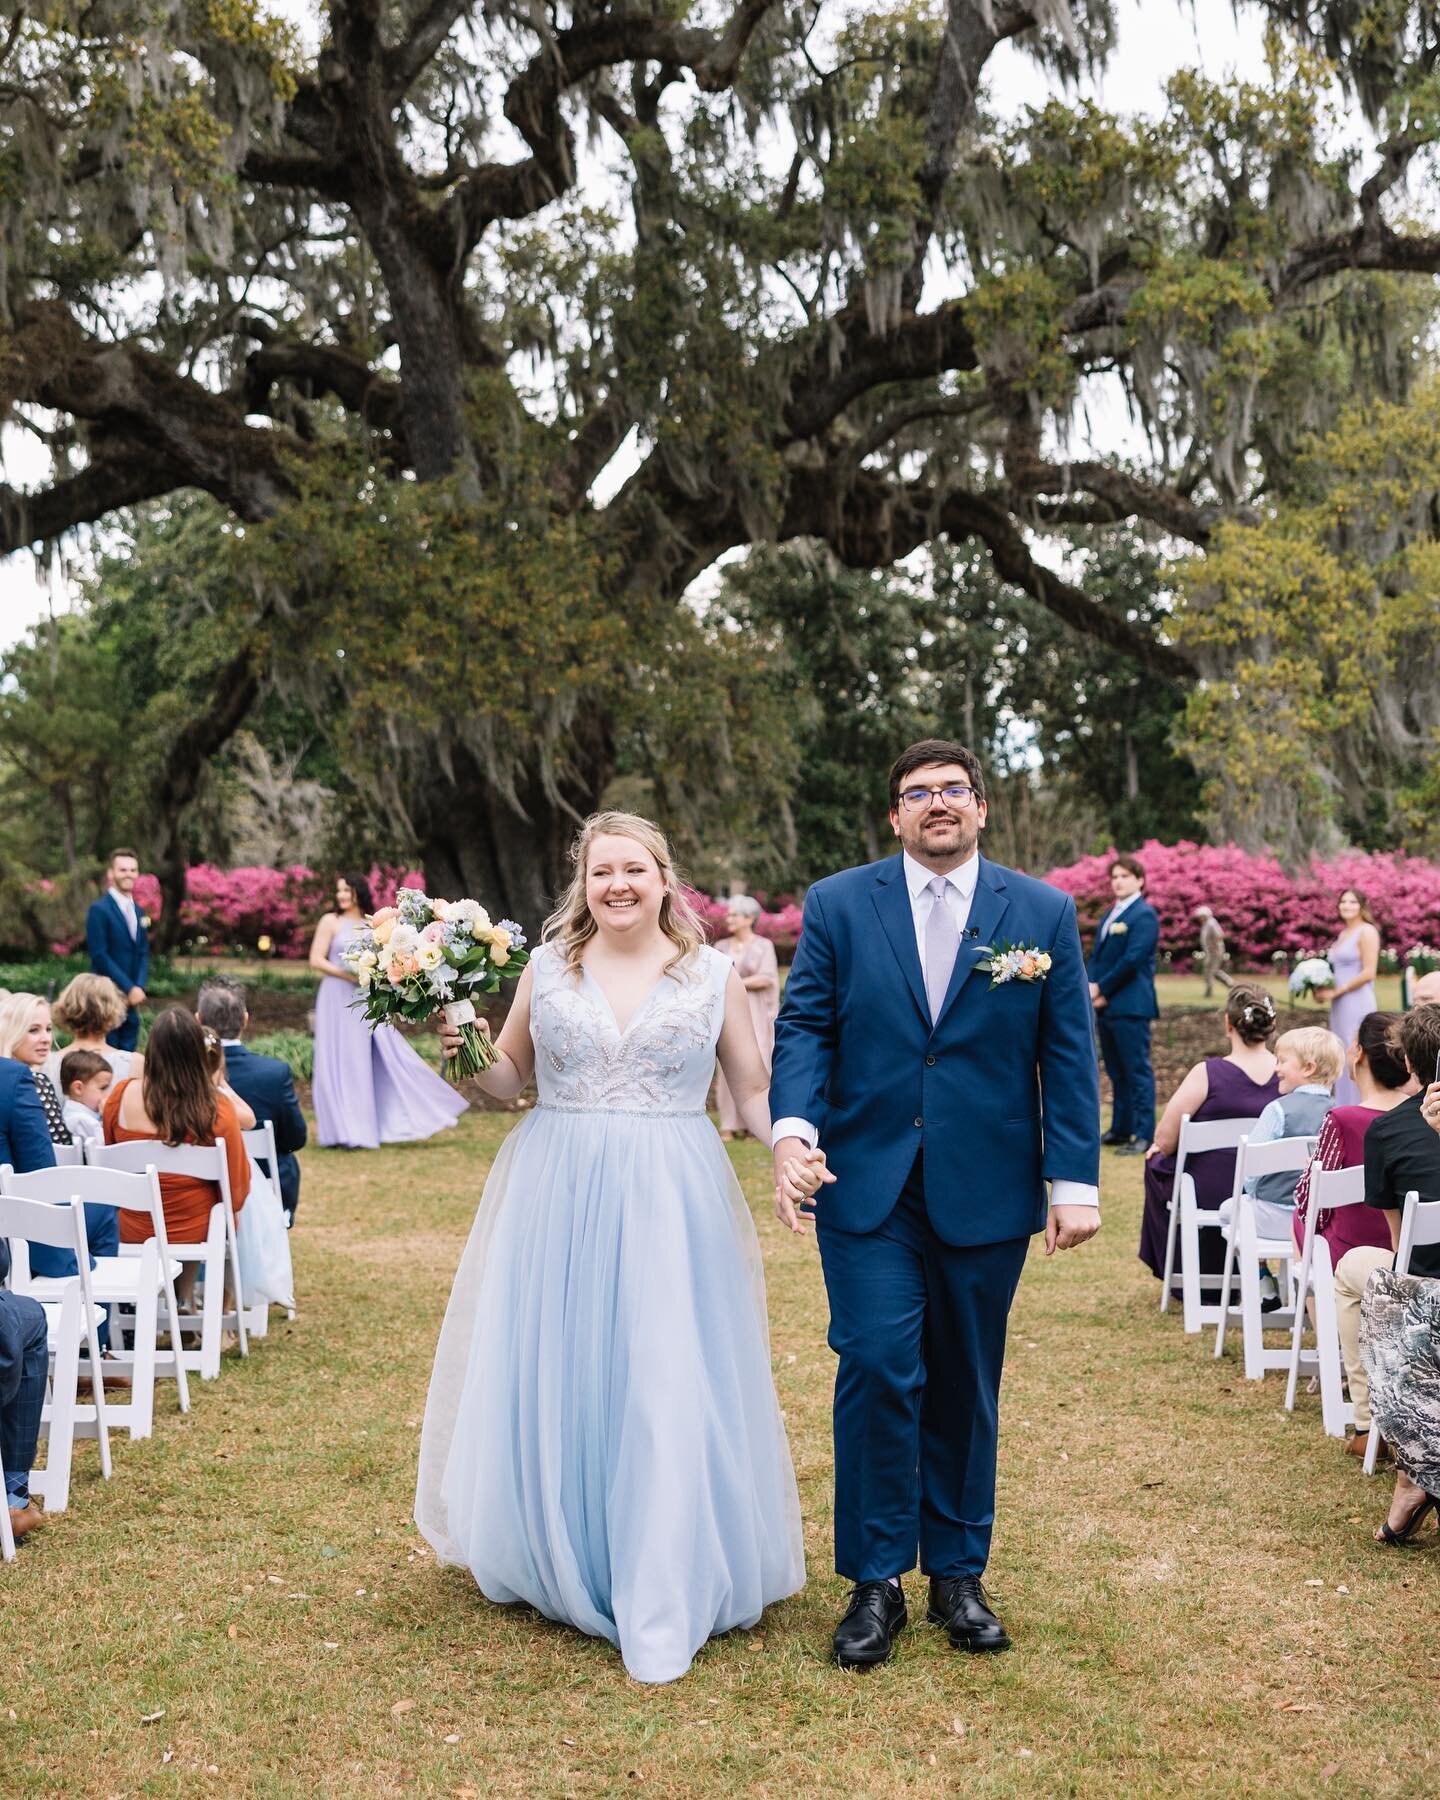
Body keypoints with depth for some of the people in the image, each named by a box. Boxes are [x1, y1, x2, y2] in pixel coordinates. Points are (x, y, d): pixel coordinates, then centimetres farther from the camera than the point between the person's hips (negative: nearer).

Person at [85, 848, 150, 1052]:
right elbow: (99, 955, -12)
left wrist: (139, 988, -3)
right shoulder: (99, 909, -7)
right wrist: (129, 988, -13)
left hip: (133, 997, 7)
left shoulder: (138, 910, 15)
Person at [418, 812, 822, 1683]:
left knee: (668, 1390, -4)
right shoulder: (546, 968, 6)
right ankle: (558, 1564, 27)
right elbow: (509, 1081, 14)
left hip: (671, 1202, -1)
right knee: (551, 1379, 7)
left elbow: (755, 1090, 5)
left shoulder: (715, 975, 3)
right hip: (556, 1195, 2)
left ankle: (665, 1596, 6)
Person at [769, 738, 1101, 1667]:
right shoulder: (838, 905, 3)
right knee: (879, 1370, -8)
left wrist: (1076, 1179, -4)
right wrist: (793, 1129, -17)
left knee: (965, 1385, 11)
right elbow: (804, 1026, -1)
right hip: (868, 1183, -1)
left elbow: (1069, 1055, 2)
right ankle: (877, 1580, 7)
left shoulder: (1044, 913, 3)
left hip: (985, 1191, 1)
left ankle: (959, 1573, 25)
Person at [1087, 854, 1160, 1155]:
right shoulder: (1109, 915, 20)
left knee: (1137, 1071, -6)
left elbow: (1132, 959, -16)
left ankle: (1144, 1135, -4)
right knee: (1116, 1073, 13)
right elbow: (1096, 956, 16)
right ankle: (1120, 1130, 20)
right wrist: (1092, 987, -2)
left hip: (1130, 1006, -9)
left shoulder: (1144, 915, -8)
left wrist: (1101, 988, -12)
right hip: (1105, 1005, 9)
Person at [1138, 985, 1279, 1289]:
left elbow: (1165, 1142, -16)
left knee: (1157, 1162, 28)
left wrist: (1161, 1145, 8)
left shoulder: (1207, 1073, -21)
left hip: (1209, 1198, -4)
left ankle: (1179, 1271, 39)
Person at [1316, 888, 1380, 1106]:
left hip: (1357, 1004, -8)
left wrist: (1337, 991, -11)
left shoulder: (1367, 932, -7)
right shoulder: (1344, 933, 18)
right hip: (1339, 1006, 8)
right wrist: (1323, 989, 7)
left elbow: (1368, 973, -14)